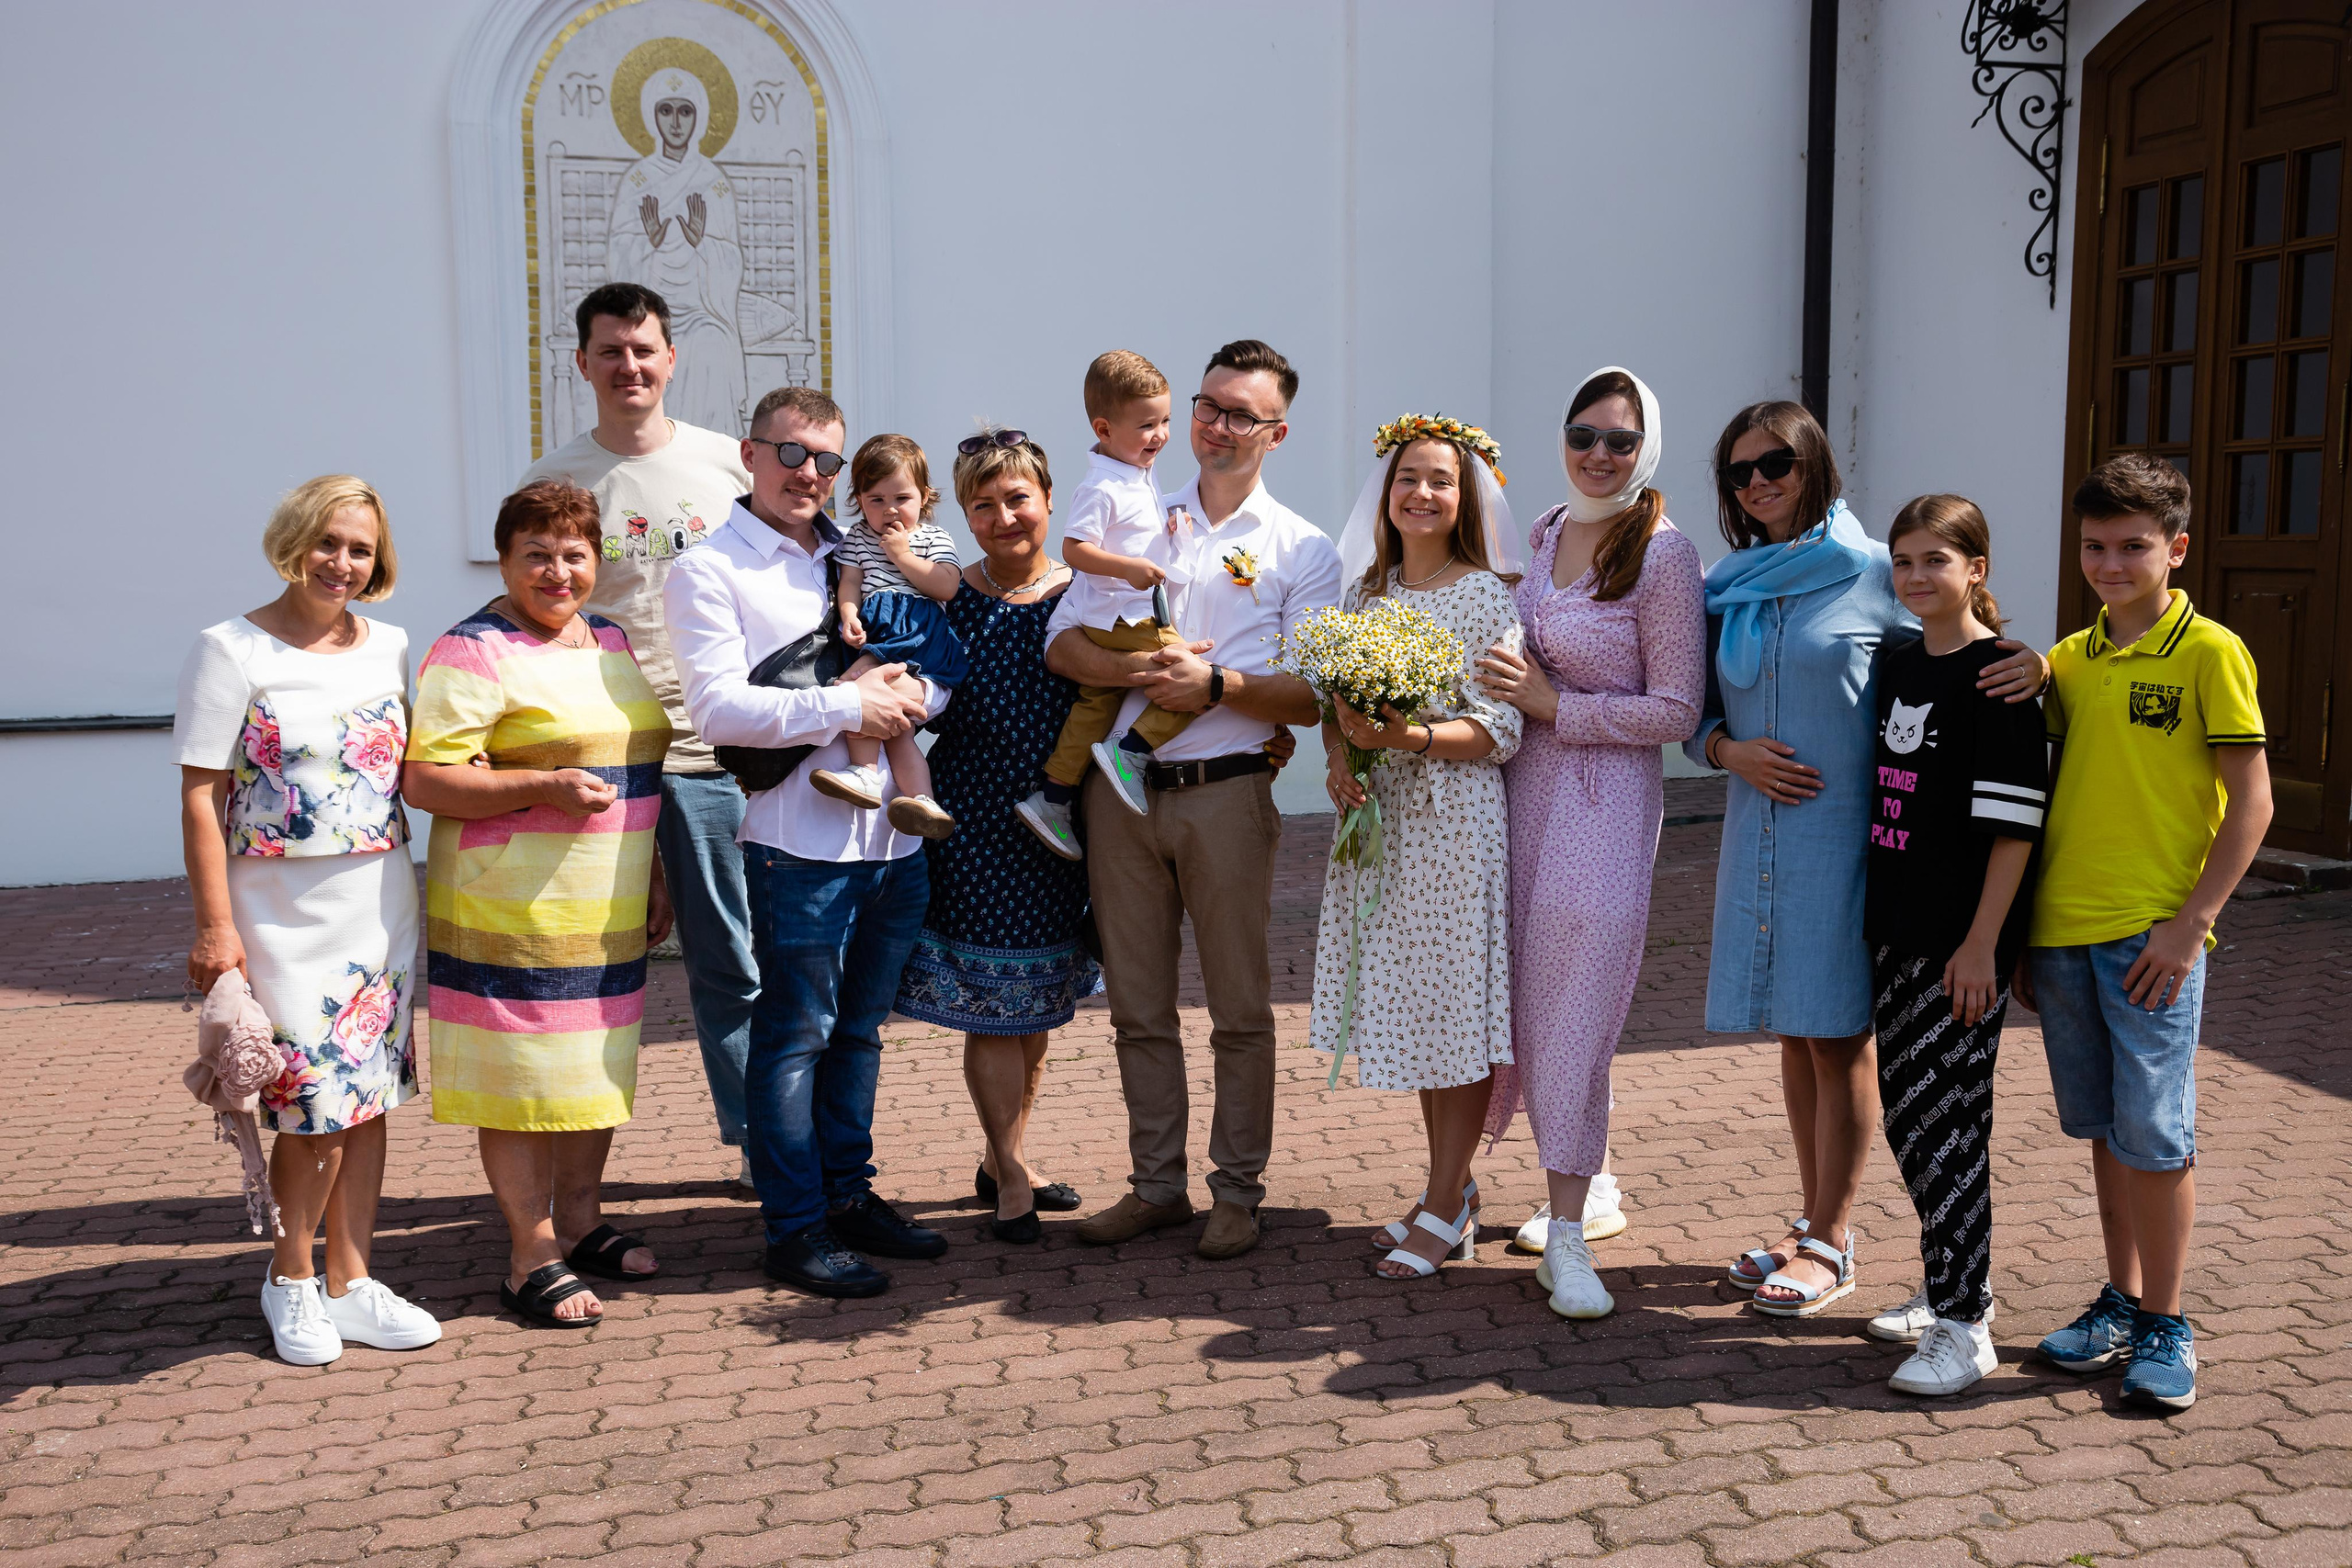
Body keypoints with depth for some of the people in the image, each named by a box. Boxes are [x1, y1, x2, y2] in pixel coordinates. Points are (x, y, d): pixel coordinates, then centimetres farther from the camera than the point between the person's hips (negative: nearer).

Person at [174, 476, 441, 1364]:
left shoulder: (390, 648, 10)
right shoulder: (232, 650, -5)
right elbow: (201, 795, -8)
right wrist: (215, 926, -13)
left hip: (382, 906, 5)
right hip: (286, 914, -5)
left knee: (368, 1097, 9)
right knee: (319, 1103, -5)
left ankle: (349, 1283, 20)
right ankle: (290, 1281, 16)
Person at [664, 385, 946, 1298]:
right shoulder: (708, 572, -3)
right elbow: (718, 709, -15)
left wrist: (913, 693, -6)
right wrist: (848, 708, -17)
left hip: (895, 837, 6)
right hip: (801, 839, -6)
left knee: (859, 1028, 15)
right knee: (795, 1035, 1)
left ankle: (848, 1195, 27)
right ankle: (795, 1227, 11)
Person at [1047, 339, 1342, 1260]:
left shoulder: (1302, 550, 5)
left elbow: (1313, 697, -3)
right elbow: (1062, 642, 6)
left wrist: (1216, 684, -17)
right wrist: (1134, 671, -13)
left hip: (1227, 794, -3)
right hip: (1122, 789, 3)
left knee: (1240, 1007, 3)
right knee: (1138, 1004, 9)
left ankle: (1238, 1191, 16)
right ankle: (1155, 1185, 21)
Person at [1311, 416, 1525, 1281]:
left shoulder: (1486, 596, -7)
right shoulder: (1368, 592, 11)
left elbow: (1501, 730, -12)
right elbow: (1334, 701, 14)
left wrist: (1409, 736, -25)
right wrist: (1340, 759, -5)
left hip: (1457, 820, -6)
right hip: (1383, 820, 6)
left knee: (1459, 1012, -1)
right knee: (1412, 1011, 11)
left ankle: (1444, 1214, 8)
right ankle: (1450, 1197, 24)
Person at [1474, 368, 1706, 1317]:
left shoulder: (1665, 552, -10)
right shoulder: (1542, 535, 10)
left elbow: (1677, 710, -12)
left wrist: (1552, 706, -14)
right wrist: (1507, 693, 4)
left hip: (1608, 794, -6)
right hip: (1526, 781, 6)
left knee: (1572, 1005, -8)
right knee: (1527, 994, 12)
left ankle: (1566, 1237, 1)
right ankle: (1590, 1186, 31)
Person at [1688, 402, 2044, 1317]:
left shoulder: (1874, 573, -5)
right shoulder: (1726, 587, 9)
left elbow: (1964, 665, 0)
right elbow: (1694, 714, 14)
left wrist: (2033, 668, -21)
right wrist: (1729, 750, -6)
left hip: (1846, 831, -5)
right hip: (1760, 827, 5)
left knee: (1838, 1034, 1)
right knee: (1793, 1032, 12)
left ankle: (1829, 1246, 12)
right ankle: (1816, 1222, 25)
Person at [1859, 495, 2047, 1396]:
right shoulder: (1896, 664, 10)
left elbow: (2014, 821, -15)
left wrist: (1982, 943, -18)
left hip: (1962, 940, -8)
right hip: (1894, 927, 8)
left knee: (1942, 1118, -5)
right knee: (1904, 1112, 13)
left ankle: (1964, 1328, 4)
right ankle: (1954, 1283, 29)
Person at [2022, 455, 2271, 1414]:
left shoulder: (2209, 652, -5)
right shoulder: (2069, 659, 10)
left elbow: (2251, 803, -7)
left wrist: (2191, 923, -13)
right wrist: (2023, 931, 11)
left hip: (2151, 935, -5)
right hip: (2062, 929, 5)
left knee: (2154, 1133, -2)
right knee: (2104, 1129, 13)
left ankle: (2166, 1327, 12)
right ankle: (2121, 1304, 26)